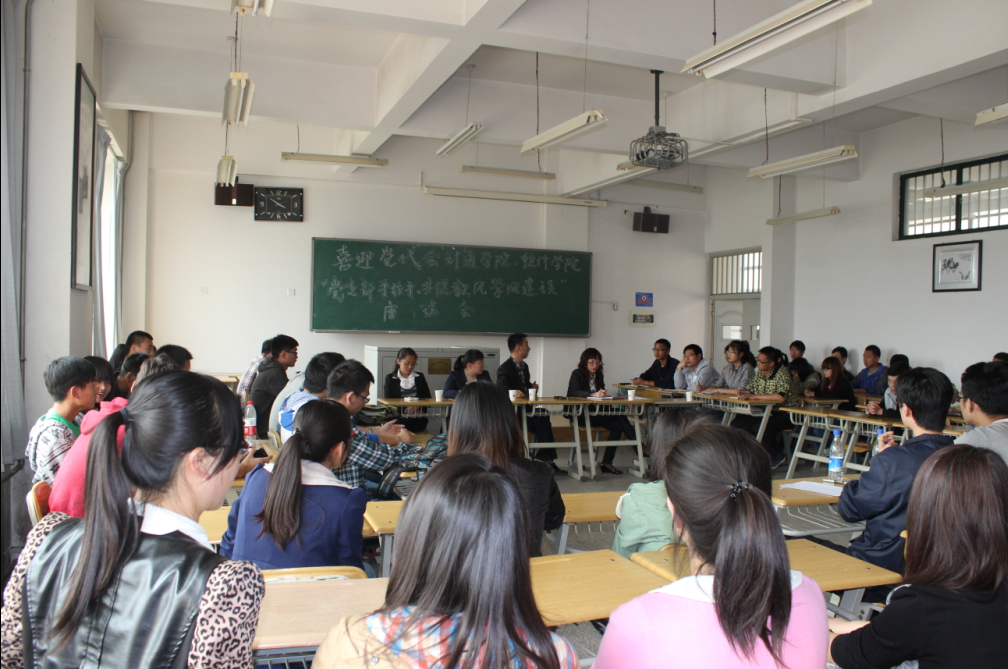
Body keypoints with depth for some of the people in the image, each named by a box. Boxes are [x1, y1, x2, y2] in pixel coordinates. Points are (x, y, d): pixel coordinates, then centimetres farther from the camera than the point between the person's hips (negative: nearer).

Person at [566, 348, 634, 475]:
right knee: (619, 416, -23)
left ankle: (607, 463, -19)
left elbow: (601, 394, 15)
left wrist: (604, 396, -11)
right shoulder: (577, 374, -3)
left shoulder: (599, 376, 15)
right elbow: (574, 392, -21)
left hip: (596, 413, 7)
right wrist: (594, 394, -36)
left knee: (617, 425, -21)